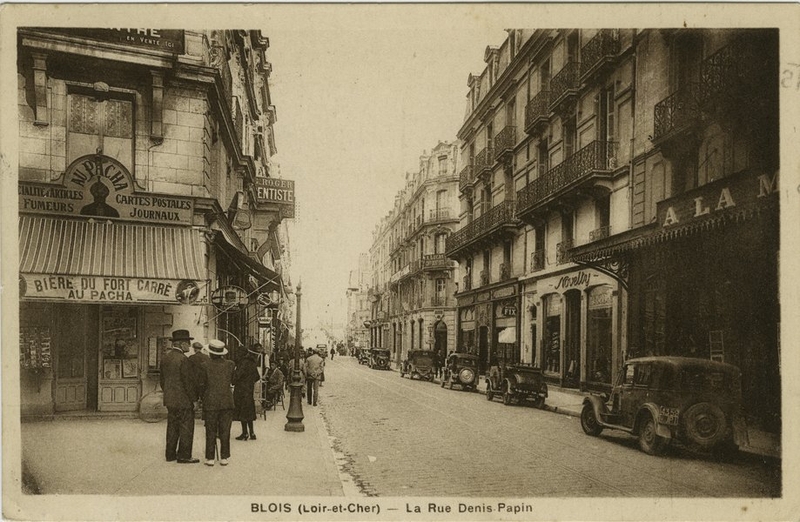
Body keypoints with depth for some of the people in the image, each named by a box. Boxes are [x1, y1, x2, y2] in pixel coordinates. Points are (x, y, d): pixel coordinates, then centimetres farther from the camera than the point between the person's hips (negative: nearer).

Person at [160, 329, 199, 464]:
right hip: (183, 400, -9)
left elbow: (162, 378, 15)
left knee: (172, 427, 16)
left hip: (170, 399, 9)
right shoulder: (183, 359, -19)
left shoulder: (165, 357, 7)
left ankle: (170, 454, 23)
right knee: (186, 427, 1)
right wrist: (193, 399, -9)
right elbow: (188, 381, -18)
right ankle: (183, 456, 5)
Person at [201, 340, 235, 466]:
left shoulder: (205, 365, -8)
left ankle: (210, 458, 9)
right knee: (225, 431, 8)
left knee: (210, 432, 7)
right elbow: (233, 381, 6)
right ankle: (224, 457, 11)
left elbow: (202, 384, -2)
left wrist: (202, 397, 14)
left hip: (210, 403, -2)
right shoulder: (230, 364, -2)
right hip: (227, 402, 2)